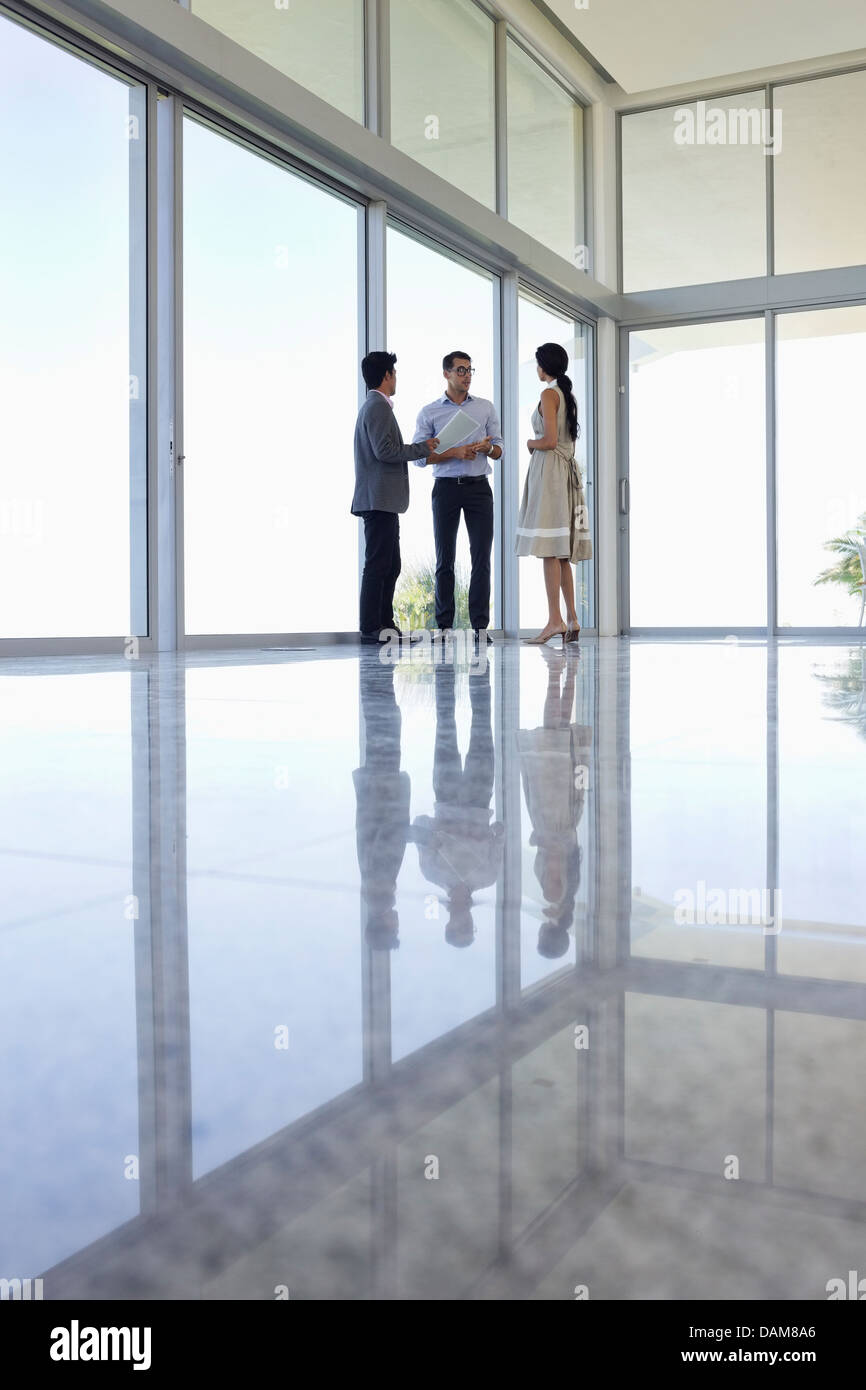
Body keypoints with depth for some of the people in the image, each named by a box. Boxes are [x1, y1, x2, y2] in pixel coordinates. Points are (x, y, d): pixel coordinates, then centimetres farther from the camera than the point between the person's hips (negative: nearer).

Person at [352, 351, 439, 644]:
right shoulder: (378, 407, -11)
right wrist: (422, 448, -10)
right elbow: (385, 451, -20)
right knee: (377, 564, -9)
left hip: (383, 500, 11)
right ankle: (370, 628, -6)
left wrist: (418, 449, 21)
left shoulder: (375, 406, 22)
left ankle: (385, 624, 17)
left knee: (390, 566, 13)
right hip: (379, 499, -11)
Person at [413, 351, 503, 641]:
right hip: (446, 487, -1)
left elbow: (499, 451, 11)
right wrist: (455, 452, -14)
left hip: (479, 487, 1)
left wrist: (488, 448, -12)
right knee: (445, 558, 1)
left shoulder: (486, 407, 12)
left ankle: (480, 625, -2)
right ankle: (444, 626, 5)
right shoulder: (430, 412, 6)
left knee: (481, 557, -4)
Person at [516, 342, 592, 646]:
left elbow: (549, 440, -16)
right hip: (567, 468, 9)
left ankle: (555, 620, -12)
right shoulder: (568, 395, 17)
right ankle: (571, 619, 8)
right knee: (562, 552, 9)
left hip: (549, 469, -9)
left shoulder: (549, 394, -9)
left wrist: (531, 443, 2)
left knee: (550, 551, -10)